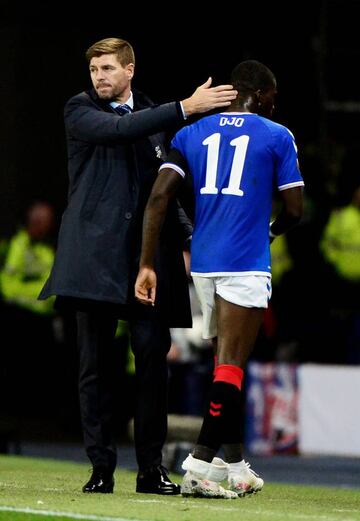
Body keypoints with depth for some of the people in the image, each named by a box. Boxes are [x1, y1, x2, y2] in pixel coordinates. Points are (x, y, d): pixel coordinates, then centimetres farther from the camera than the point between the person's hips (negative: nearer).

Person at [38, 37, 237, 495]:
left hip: (146, 253, 3)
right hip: (96, 252, -3)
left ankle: (151, 467, 1)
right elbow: (118, 130, -16)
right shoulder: (80, 111, 5)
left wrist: (185, 238, 10)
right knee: (96, 363, -1)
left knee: (153, 355, -4)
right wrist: (185, 109, -19)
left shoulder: (153, 118, 17)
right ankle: (101, 467, 4)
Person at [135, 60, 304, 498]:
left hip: (203, 265, 5)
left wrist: (146, 264, -2)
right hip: (246, 265, -5)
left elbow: (159, 196, -1)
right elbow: (294, 210, 1)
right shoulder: (276, 137, 2)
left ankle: (236, 465, 20)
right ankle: (199, 463, -17)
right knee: (230, 367, -7)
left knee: (227, 364, 17)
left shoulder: (191, 133, 11)